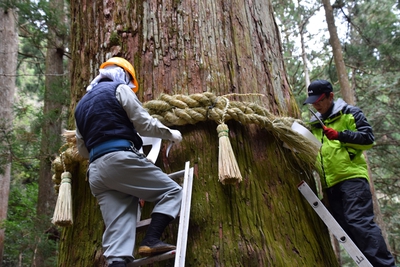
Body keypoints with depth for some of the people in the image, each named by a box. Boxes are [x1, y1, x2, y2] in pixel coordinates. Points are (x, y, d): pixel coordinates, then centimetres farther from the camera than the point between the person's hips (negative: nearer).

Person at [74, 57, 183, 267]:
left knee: (117, 229, 1)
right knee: (171, 191, 4)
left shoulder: (81, 105, 28)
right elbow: (144, 124, 1)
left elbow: (82, 149, 28)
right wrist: (170, 133, 16)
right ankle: (150, 241, -11)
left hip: (96, 171, 7)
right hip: (121, 159, -7)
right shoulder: (120, 89, 8)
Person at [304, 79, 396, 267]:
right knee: (346, 228, 5)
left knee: (359, 222, -18)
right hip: (330, 184, 7)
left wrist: (340, 135, -16)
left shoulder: (349, 113, 4)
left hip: (352, 177, -6)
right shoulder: (314, 124, 21)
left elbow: (368, 139, -4)